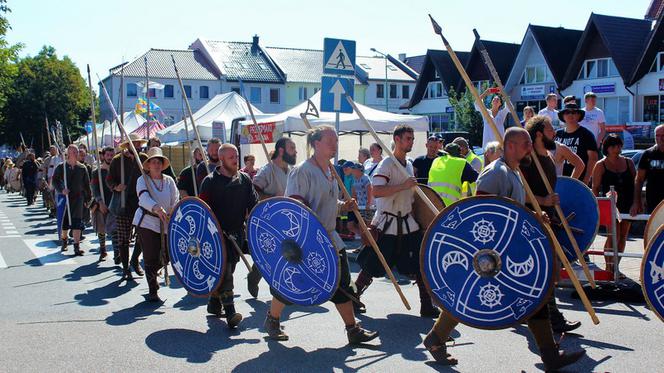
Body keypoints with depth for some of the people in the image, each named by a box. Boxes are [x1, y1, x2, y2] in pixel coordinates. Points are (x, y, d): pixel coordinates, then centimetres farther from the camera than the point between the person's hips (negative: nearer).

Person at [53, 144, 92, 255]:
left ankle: (76, 246, -6)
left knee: (77, 222, -7)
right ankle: (64, 241, 35)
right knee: (64, 221, 9)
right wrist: (61, 190, -16)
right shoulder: (61, 167, 1)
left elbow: (87, 185, 8)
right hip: (65, 197, 0)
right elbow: (55, 180, 1)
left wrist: (87, 199, 7)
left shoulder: (82, 168, 5)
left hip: (78, 197, 0)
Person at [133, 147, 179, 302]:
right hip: (146, 222, -4)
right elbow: (144, 197, -23)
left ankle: (151, 276, 38)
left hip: (165, 224, 4)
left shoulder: (169, 180, 6)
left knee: (165, 257, 8)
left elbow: (175, 201, 2)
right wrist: (156, 208, -42)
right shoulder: (142, 180, -4)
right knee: (150, 258, -3)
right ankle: (152, 292, 9)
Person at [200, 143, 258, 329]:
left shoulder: (244, 179, 9)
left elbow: (253, 205, 9)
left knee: (227, 270, 14)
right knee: (224, 273, -11)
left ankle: (214, 303, 31)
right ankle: (230, 312, -15)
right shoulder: (211, 181, -4)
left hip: (238, 233, 5)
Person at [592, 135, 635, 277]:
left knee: (623, 236, 7)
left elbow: (635, 183, 13)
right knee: (614, 235, -11)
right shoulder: (601, 165, -1)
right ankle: (608, 268, -1)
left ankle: (615, 267, 18)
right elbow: (595, 188, -2)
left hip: (627, 204, 5)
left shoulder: (628, 162, 10)